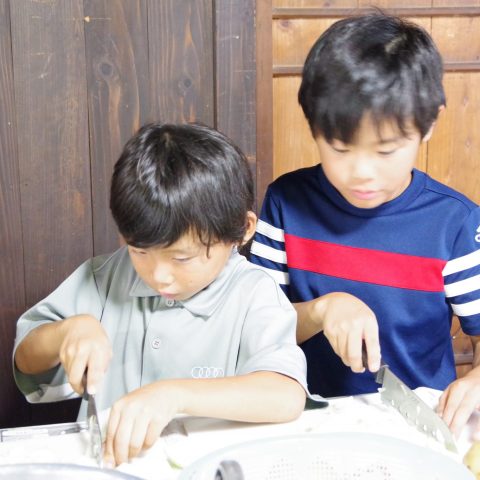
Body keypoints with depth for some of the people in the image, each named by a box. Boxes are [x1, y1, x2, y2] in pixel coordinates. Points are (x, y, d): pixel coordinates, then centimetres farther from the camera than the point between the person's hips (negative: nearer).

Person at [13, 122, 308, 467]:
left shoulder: (253, 296, -9)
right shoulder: (106, 276, 2)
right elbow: (27, 363, 11)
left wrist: (173, 394, -34)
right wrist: (71, 329, -8)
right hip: (101, 458, 3)